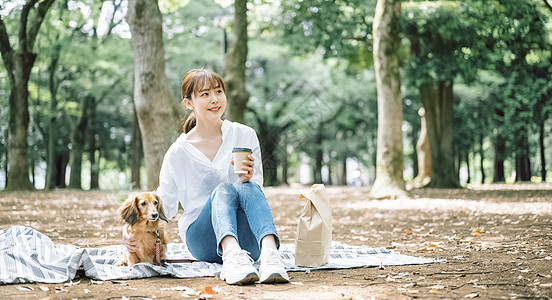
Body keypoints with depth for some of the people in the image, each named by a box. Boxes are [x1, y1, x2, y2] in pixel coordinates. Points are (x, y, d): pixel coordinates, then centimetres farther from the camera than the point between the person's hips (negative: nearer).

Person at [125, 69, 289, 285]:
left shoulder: (245, 136, 6)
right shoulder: (179, 152, 5)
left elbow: (256, 190, 4)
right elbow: (165, 205, 10)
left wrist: (247, 179, -20)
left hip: (247, 240, 1)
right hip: (202, 240, -1)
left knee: (249, 188, -31)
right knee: (224, 190, -32)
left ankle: (269, 252, -56)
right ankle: (231, 256, -59)